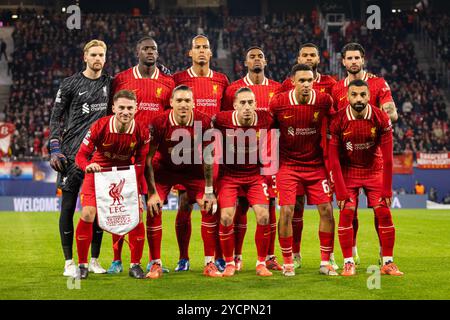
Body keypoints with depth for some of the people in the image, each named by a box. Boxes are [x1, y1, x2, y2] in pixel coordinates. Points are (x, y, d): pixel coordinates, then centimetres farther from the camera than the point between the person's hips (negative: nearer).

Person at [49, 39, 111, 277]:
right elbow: (56, 118, 1)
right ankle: (69, 262, 4)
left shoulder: (110, 84, 10)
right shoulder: (70, 84, 2)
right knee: (68, 206, -2)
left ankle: (94, 260, 14)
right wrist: (55, 150, -7)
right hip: (72, 153, -3)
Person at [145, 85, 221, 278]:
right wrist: (152, 192, -20)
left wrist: (209, 191, -10)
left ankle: (209, 263, 1)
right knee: (153, 210, -15)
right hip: (163, 168, -1)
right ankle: (156, 264, -1)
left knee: (209, 208, -10)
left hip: (193, 168, 1)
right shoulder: (158, 123, -25)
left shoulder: (203, 122, -22)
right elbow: (148, 158, -17)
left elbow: (207, 157, -10)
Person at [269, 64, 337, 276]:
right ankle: (287, 263, 5)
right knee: (286, 212, -10)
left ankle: (325, 262, 10)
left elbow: (328, 133, 7)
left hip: (316, 164, 2)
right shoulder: (278, 103, -11)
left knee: (326, 210, -2)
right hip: (288, 165, -2)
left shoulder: (324, 101, -8)